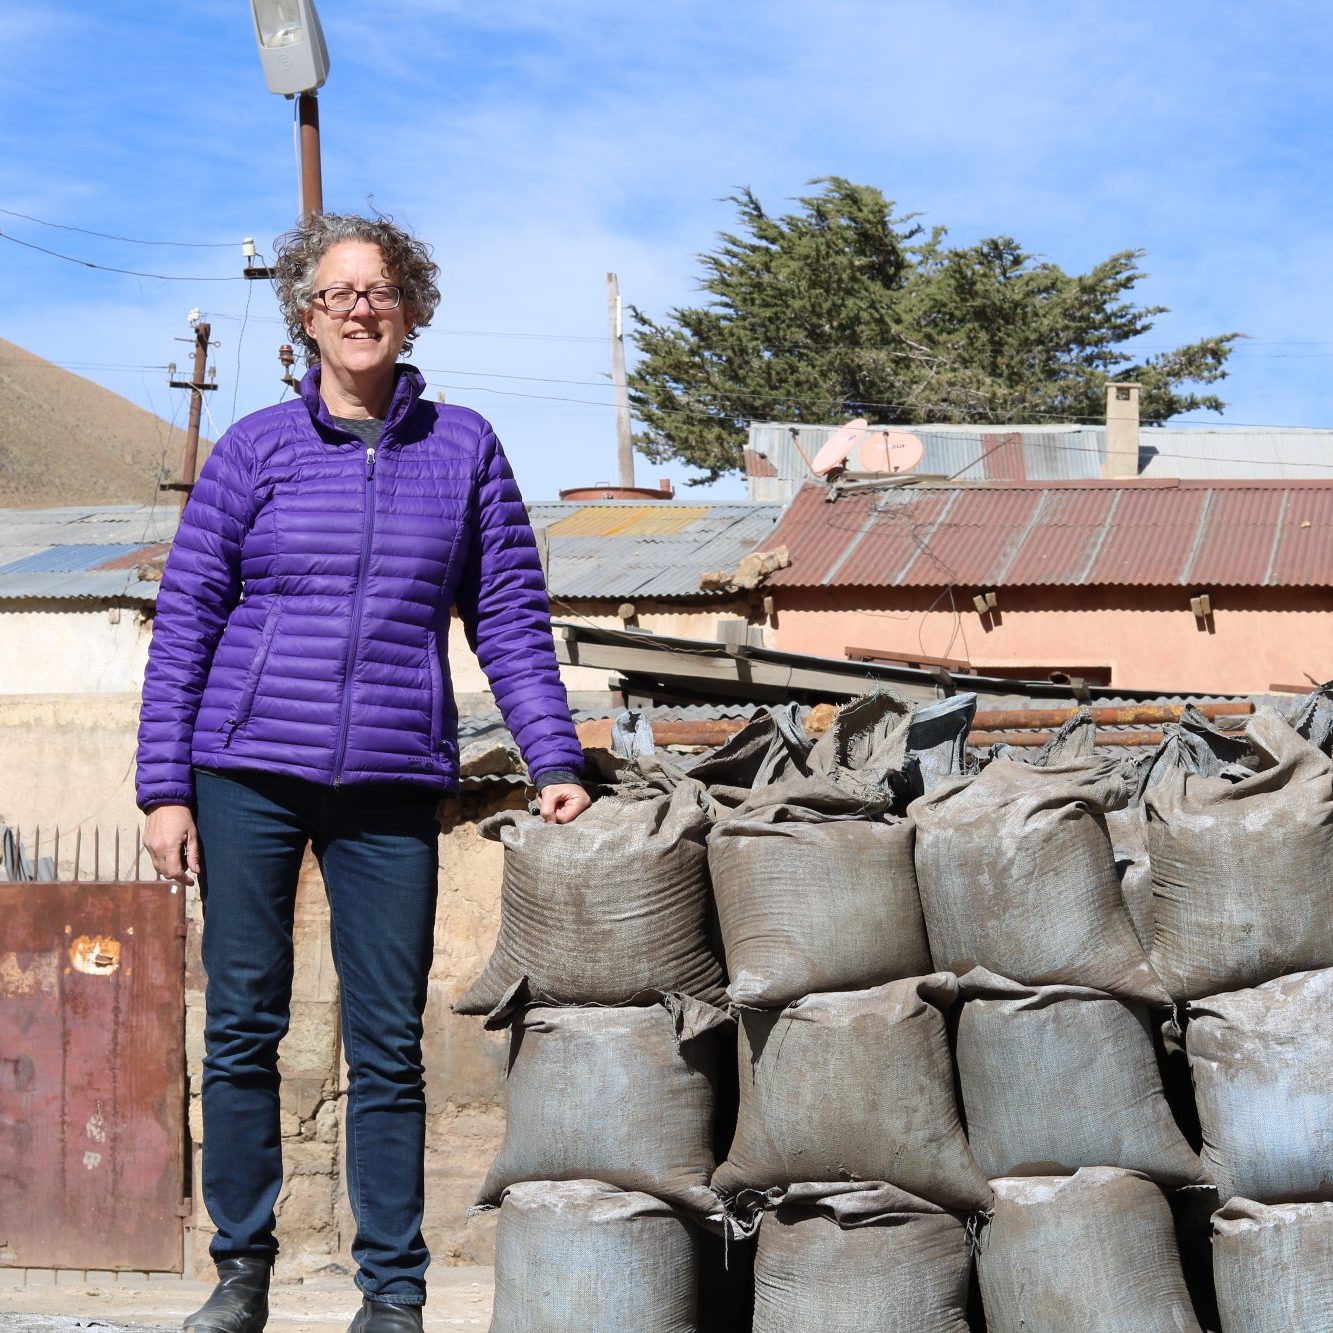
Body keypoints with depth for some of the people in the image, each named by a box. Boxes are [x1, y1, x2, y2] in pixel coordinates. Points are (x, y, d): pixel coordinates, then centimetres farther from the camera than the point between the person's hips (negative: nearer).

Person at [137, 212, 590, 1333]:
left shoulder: (464, 447, 8)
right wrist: (165, 788, -1)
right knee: (242, 1029, 4)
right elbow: (185, 623, 5)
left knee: (389, 1045, 2)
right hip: (249, 776, 0)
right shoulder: (255, 450, 5)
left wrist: (554, 761, -1)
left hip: (394, 785, 0)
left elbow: (511, 615, 8)